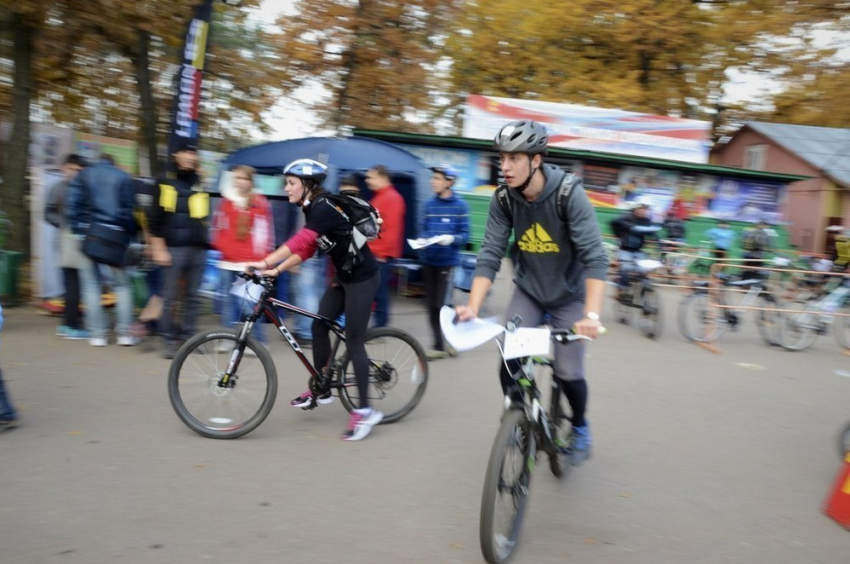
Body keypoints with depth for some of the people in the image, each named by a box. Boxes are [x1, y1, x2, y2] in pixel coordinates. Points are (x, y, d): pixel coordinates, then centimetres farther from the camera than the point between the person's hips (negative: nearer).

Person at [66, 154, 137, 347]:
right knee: (121, 284, 6)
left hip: (88, 234, 1)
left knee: (91, 284, 7)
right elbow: (130, 209, -1)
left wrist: (77, 229, 3)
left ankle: (97, 333, 3)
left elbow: (72, 206, 0)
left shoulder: (82, 176, 10)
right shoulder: (124, 177, 7)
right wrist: (129, 234, 4)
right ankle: (125, 332, -1)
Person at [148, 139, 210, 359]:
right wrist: (158, 248, -9)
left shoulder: (199, 185, 15)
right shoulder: (166, 183, 0)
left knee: (192, 297, 8)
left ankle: (188, 336, 16)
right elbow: (155, 219, -3)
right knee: (171, 297, -2)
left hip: (198, 249, 4)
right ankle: (168, 339, 7)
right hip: (174, 248, -4)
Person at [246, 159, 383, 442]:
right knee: (319, 325, 8)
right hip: (344, 276, 9)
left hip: (362, 278, -9)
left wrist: (265, 263, -35)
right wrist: (276, 270, -3)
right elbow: (306, 249, 6)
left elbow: (299, 242, -33)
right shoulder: (312, 209, 7)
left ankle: (365, 410, 0)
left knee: (353, 341, -7)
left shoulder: (324, 209, -22)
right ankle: (321, 388, 23)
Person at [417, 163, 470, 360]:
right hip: (428, 261, 5)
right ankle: (439, 345, 19)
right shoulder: (430, 204, 7)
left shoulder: (460, 205, -5)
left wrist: (451, 238, -24)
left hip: (448, 262, -5)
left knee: (441, 304, -9)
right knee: (431, 304, 8)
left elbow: (465, 235, -6)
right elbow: (423, 230, 12)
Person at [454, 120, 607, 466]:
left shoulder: (569, 194, -25)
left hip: (568, 294, -3)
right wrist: (473, 306, -29)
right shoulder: (503, 199, -14)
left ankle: (580, 427, 27)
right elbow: (490, 255, -15)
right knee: (508, 362, -13)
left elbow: (595, 258, -31)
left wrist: (592, 314, -42)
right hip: (528, 290, 3)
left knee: (568, 373, -5)